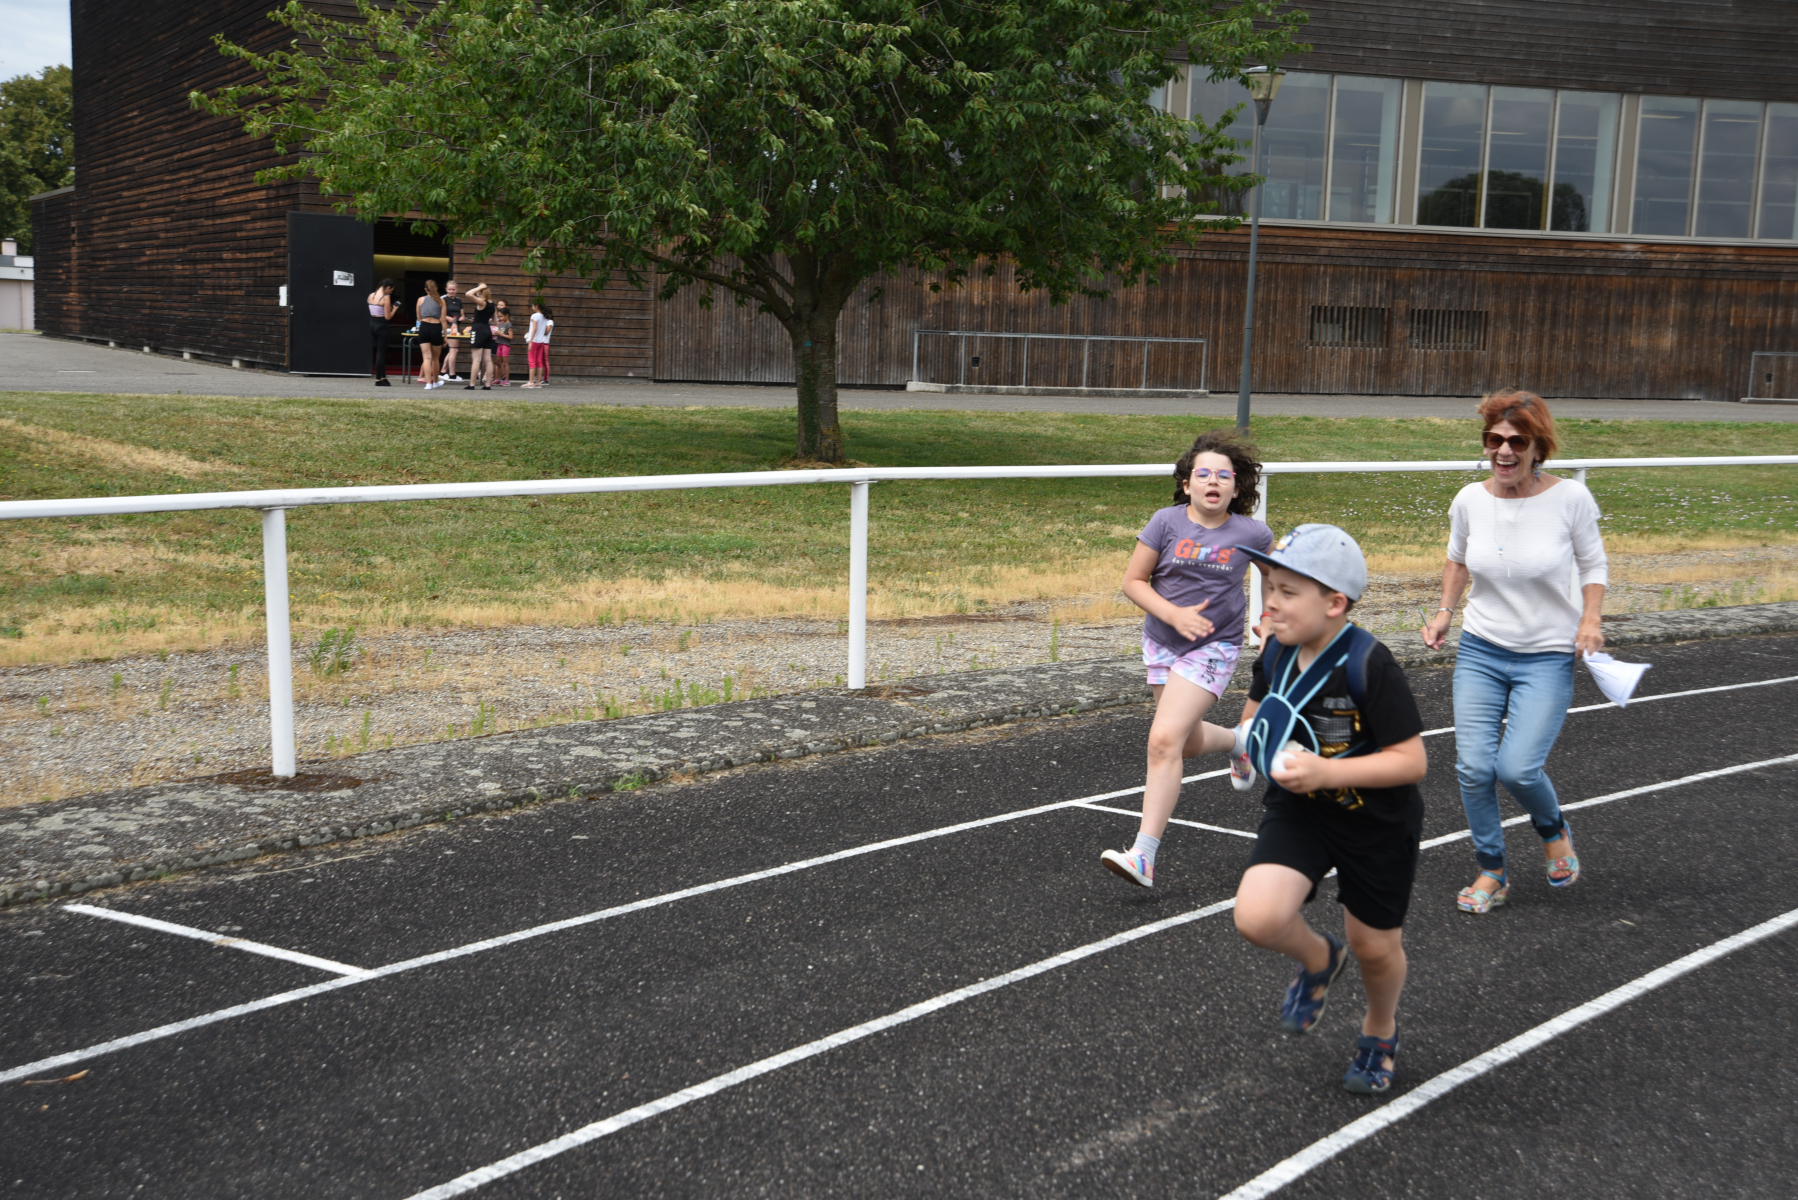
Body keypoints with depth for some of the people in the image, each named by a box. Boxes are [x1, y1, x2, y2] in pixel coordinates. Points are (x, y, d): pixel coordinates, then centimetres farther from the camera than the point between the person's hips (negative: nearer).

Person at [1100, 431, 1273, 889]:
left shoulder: (1251, 534, -7)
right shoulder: (1167, 522, -8)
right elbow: (1133, 581, -4)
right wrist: (1174, 614, -18)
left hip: (1213, 648, -3)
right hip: (1162, 641, 4)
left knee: (1164, 741, -18)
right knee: (1188, 743, 18)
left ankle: (1143, 857, -17)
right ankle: (1237, 743, 56)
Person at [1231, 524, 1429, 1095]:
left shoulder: (1370, 665, -27)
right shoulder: (1277, 651, -8)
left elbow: (1412, 760, -26)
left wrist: (1328, 772, -36)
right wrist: (1253, 732, -7)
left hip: (1376, 821, -4)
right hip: (1298, 809, 4)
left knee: (1375, 947, 12)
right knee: (1257, 917, -20)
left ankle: (1380, 1031, 47)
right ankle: (1318, 959, 17)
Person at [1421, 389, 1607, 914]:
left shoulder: (1570, 498, -12)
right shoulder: (1470, 500, -4)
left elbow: (1593, 564, 3)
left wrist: (1590, 620, -11)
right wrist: (1445, 612, 6)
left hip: (1548, 658, -3)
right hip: (1480, 652, 3)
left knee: (1517, 768, -14)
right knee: (1474, 767, -4)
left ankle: (1553, 830, 21)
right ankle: (1491, 872, 17)